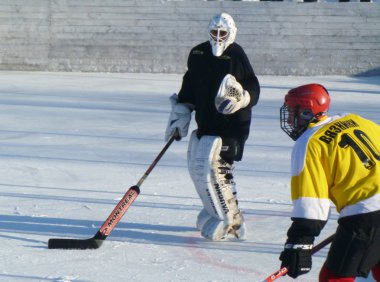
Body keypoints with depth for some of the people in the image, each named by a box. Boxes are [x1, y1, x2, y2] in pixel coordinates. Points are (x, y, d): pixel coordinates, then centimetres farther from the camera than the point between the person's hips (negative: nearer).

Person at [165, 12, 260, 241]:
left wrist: (241, 98, -32)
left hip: (230, 126, -8)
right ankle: (216, 210, 35)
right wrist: (181, 112, 14)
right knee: (197, 166, 17)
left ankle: (230, 224, -6)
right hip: (205, 123, 8)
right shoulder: (198, 54, 8)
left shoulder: (237, 56, -12)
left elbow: (254, 89, -13)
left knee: (212, 170, -15)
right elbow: (189, 86, 18)